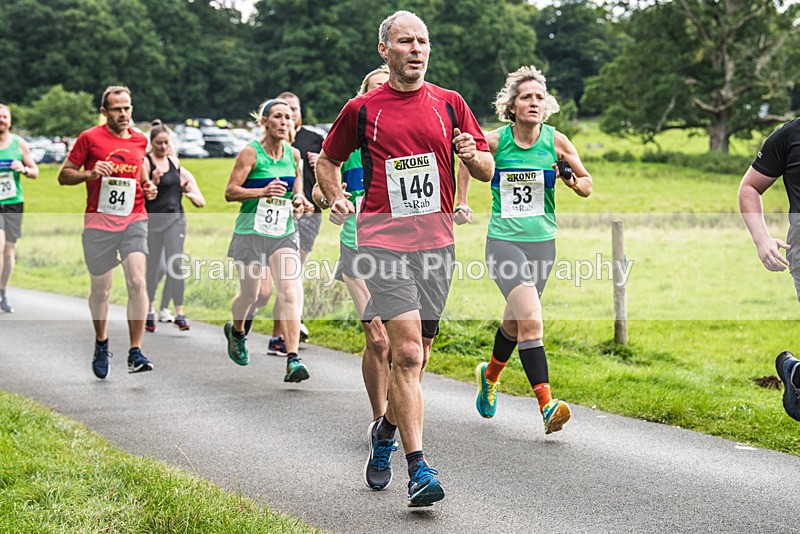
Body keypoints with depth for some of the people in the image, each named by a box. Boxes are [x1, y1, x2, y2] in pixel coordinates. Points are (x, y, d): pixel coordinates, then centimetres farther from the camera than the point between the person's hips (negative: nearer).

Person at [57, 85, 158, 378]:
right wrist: (90, 174, -15)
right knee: (100, 289, 7)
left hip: (134, 219, 2)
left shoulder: (140, 140, 11)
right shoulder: (89, 138, 0)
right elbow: (64, 175, 3)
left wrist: (148, 187, 10)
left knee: (137, 281, -16)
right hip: (99, 222, -2)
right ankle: (101, 343, 33)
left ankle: (135, 352, -12)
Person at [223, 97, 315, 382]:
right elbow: (230, 191, -10)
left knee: (289, 292, -13)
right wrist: (263, 191, -23)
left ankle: (292, 359, -17)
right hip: (251, 232, -3)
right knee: (249, 294, 8)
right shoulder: (251, 152, -9)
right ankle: (236, 331, 43)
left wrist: (299, 200, 2)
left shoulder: (293, 154, 5)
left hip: (284, 233, 3)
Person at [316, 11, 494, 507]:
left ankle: (388, 429, 36)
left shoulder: (450, 104, 10)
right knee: (406, 352, -14)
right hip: (383, 239, -3)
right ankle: (418, 467, -13)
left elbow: (487, 170, 12)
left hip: (437, 240, 3)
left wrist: (473, 155, -9)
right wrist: (336, 197, 7)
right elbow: (328, 159, 22)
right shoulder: (362, 109, 6)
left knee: (417, 354, 10)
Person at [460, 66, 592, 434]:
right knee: (531, 320, -20)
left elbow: (587, 186, 8)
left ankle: (490, 375, 46)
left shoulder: (556, 141, -2)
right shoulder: (494, 141, -6)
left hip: (542, 243, 3)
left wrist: (573, 181, -13)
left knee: (515, 323, 15)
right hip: (503, 241, -3)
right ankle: (547, 406, -21)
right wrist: (462, 202, 10)